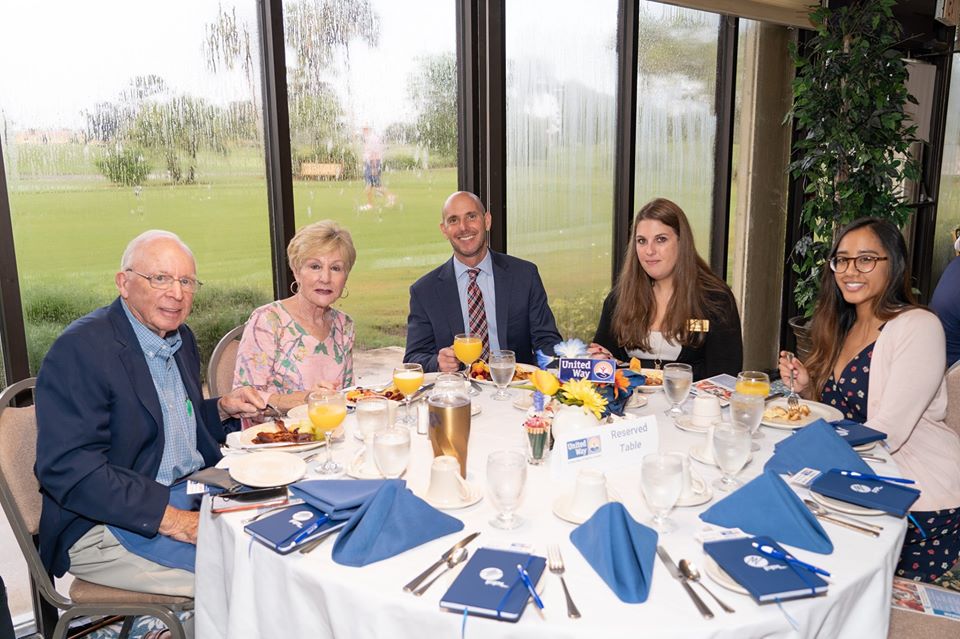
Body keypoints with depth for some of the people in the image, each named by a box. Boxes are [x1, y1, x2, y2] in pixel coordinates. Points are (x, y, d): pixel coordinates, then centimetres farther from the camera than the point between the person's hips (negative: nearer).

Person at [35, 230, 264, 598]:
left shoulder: (180, 337, 10)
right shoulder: (80, 349, -16)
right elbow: (68, 469, -24)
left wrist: (222, 409, 1)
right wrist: (172, 519, -29)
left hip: (190, 493, 9)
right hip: (105, 523, -8)